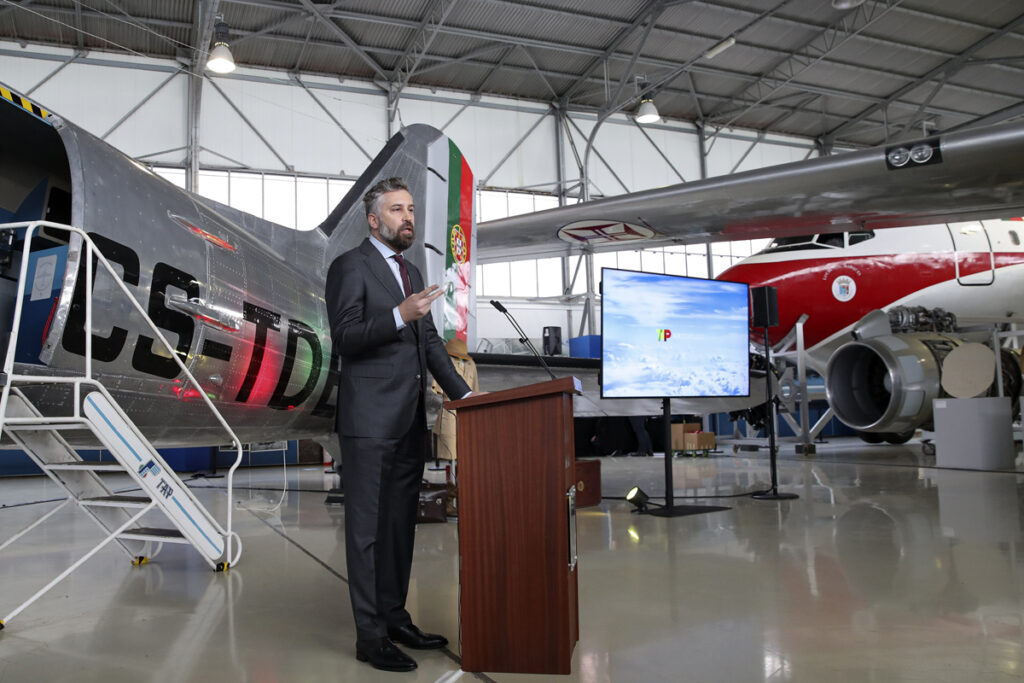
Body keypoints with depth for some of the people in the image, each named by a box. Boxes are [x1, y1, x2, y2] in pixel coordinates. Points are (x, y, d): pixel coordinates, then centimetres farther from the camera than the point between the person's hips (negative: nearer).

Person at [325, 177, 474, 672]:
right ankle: (370, 635, 7)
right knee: (368, 528, -1)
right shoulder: (350, 266, -4)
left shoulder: (411, 273, 19)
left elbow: (429, 341, 18)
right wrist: (400, 316, -26)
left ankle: (395, 617, 26)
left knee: (400, 525, 14)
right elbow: (345, 337, -13)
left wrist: (462, 393, 8)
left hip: (410, 422, 8)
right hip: (370, 422, -8)